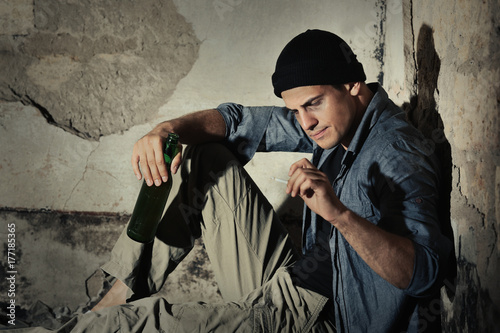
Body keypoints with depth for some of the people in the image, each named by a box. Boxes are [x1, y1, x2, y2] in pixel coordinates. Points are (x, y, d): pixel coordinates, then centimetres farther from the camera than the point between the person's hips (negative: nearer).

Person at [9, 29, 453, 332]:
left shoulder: (398, 154, -22)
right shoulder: (328, 117, 4)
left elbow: (424, 273, -32)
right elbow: (238, 121, 6)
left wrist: (339, 213, -45)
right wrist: (170, 129, -13)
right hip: (289, 286, 8)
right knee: (205, 159, 3)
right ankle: (121, 297, 1)